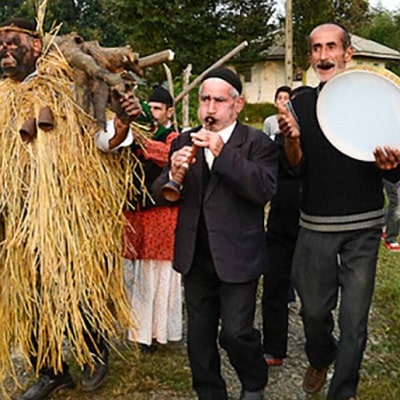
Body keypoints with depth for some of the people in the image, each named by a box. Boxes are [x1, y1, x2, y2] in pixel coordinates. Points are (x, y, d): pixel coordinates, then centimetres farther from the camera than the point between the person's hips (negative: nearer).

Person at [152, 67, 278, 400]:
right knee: (199, 335, 15)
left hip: (236, 257, -4)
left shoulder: (257, 144, -5)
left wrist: (223, 152, -26)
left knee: (235, 332, -1)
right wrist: (173, 173, -18)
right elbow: (161, 195, 5)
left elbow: (264, 188, -21)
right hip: (195, 257, 5)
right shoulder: (184, 142, 8)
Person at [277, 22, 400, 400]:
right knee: (314, 309, 12)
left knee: (354, 317, 3)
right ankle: (320, 358, 44)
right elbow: (295, 166, 1)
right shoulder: (299, 104, 4)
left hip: (363, 226, -1)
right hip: (316, 226, 1)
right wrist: (291, 138, -20)